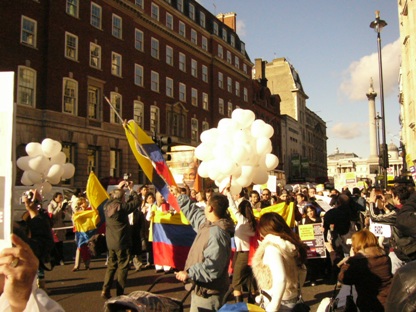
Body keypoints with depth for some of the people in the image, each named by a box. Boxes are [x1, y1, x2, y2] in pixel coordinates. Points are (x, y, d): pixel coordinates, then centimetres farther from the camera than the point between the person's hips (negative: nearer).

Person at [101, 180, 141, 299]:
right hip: (122, 242, -7)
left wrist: (118, 188, 25)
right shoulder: (122, 207, -17)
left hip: (110, 242, 7)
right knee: (122, 267, 5)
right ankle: (120, 293, 9)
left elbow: (111, 198, 24)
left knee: (111, 265, 18)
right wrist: (131, 189, 3)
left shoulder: (107, 206, 1)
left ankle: (105, 290, 15)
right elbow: (137, 201, -10)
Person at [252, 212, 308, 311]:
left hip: (281, 303, -8)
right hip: (292, 299, 8)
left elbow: (280, 280, -30)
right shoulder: (289, 243, 4)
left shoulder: (271, 247, -20)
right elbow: (302, 270, 15)